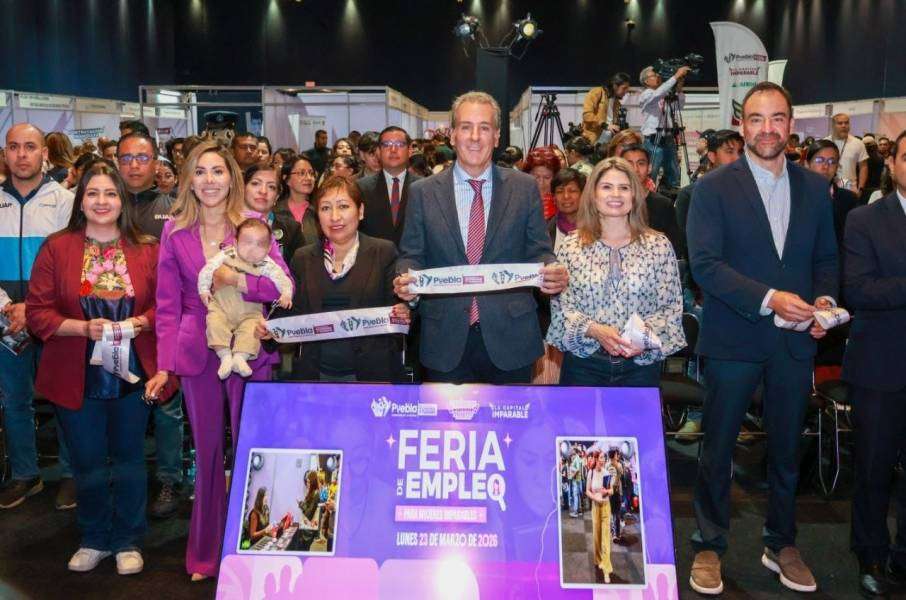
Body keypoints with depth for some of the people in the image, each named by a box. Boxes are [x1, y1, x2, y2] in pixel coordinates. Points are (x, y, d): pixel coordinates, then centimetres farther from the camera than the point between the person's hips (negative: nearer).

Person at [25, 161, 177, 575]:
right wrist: (82, 327, -19)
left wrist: (140, 322, -17)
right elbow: (37, 311, -5)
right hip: (76, 377, 0)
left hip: (133, 373, 0)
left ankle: (129, 541, 28)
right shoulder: (56, 248, -3)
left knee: (129, 458, 12)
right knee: (87, 461, 11)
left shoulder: (146, 250, 0)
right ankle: (95, 539, 33)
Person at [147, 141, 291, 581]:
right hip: (196, 353, 2)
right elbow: (168, 305, 4)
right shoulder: (175, 232, 4)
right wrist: (164, 365, -1)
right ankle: (205, 554, 25)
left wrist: (238, 281, -21)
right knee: (206, 450, 10)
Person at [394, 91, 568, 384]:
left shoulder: (524, 188, 3)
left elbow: (538, 251, 5)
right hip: (446, 339, 0)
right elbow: (411, 255, 7)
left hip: (510, 336, 0)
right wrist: (405, 279, -15)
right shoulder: (423, 192, 4)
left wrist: (553, 274, -16)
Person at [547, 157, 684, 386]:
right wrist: (594, 330, -17)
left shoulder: (659, 246, 3)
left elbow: (672, 307, 1)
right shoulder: (571, 248, 2)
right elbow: (560, 307, -1)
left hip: (641, 365, 0)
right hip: (584, 365, 0)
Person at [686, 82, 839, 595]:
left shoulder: (814, 187, 8)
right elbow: (705, 263, -13)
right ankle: (709, 547, 24)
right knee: (718, 450, 8)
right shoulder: (714, 188, -5)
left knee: (787, 450, 16)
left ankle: (782, 545, 33)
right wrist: (769, 298, -22)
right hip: (734, 340, -3)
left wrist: (825, 298, -9)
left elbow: (826, 257, 12)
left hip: (795, 341, 4)